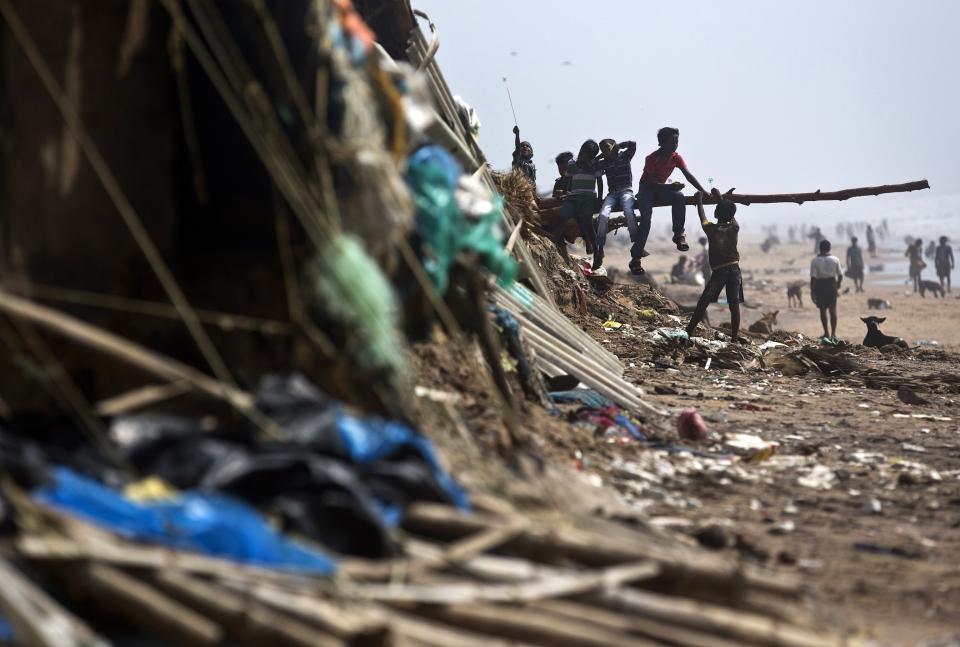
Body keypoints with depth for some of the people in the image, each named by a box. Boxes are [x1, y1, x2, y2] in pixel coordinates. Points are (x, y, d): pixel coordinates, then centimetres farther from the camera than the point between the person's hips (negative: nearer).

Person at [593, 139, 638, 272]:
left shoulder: (624, 156, 8)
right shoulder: (603, 163, 18)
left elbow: (633, 144, -7)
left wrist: (617, 146, 4)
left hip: (626, 190, -3)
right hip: (612, 192, 3)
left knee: (628, 211, -35)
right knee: (603, 215, -25)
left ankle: (636, 245, -31)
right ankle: (599, 250, -26)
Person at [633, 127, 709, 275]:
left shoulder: (676, 158, -8)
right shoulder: (651, 159, -22)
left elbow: (689, 176, -13)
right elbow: (650, 182, -23)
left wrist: (704, 192, -23)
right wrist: (669, 186, -35)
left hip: (662, 188, 4)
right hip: (646, 189, -4)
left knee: (679, 196, -30)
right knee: (645, 218, -25)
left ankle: (679, 235, -21)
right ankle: (636, 259, -27)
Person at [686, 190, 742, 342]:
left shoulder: (710, 229, -4)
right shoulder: (734, 228, 2)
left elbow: (702, 215, 15)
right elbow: (730, 214, 21)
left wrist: (699, 200, 34)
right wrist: (719, 197, 37)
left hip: (718, 271, -2)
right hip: (734, 269, 2)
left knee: (703, 302, 1)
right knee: (734, 305, 1)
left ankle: (689, 331, -2)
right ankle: (735, 337, -2)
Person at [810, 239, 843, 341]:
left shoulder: (815, 260, -10)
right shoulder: (835, 259, -3)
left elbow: (813, 277, -14)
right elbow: (840, 275, 3)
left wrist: (812, 291, -8)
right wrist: (838, 286, 20)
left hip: (820, 286, -1)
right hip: (832, 284, 1)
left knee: (822, 310, 11)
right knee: (833, 309, 5)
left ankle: (826, 333, 17)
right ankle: (833, 333, -5)